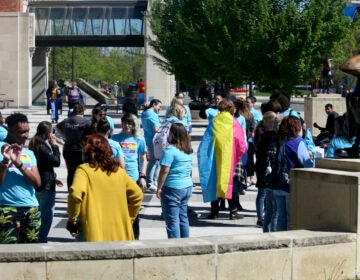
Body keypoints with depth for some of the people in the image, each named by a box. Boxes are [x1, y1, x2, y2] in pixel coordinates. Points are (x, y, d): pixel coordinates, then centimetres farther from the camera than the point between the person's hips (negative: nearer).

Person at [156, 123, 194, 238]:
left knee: (172, 220, -3)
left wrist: (159, 188, -12)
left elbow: (164, 171, -18)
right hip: (187, 186, 8)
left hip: (173, 188, -8)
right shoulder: (189, 150, 8)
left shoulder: (170, 150, -17)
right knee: (183, 217, 15)